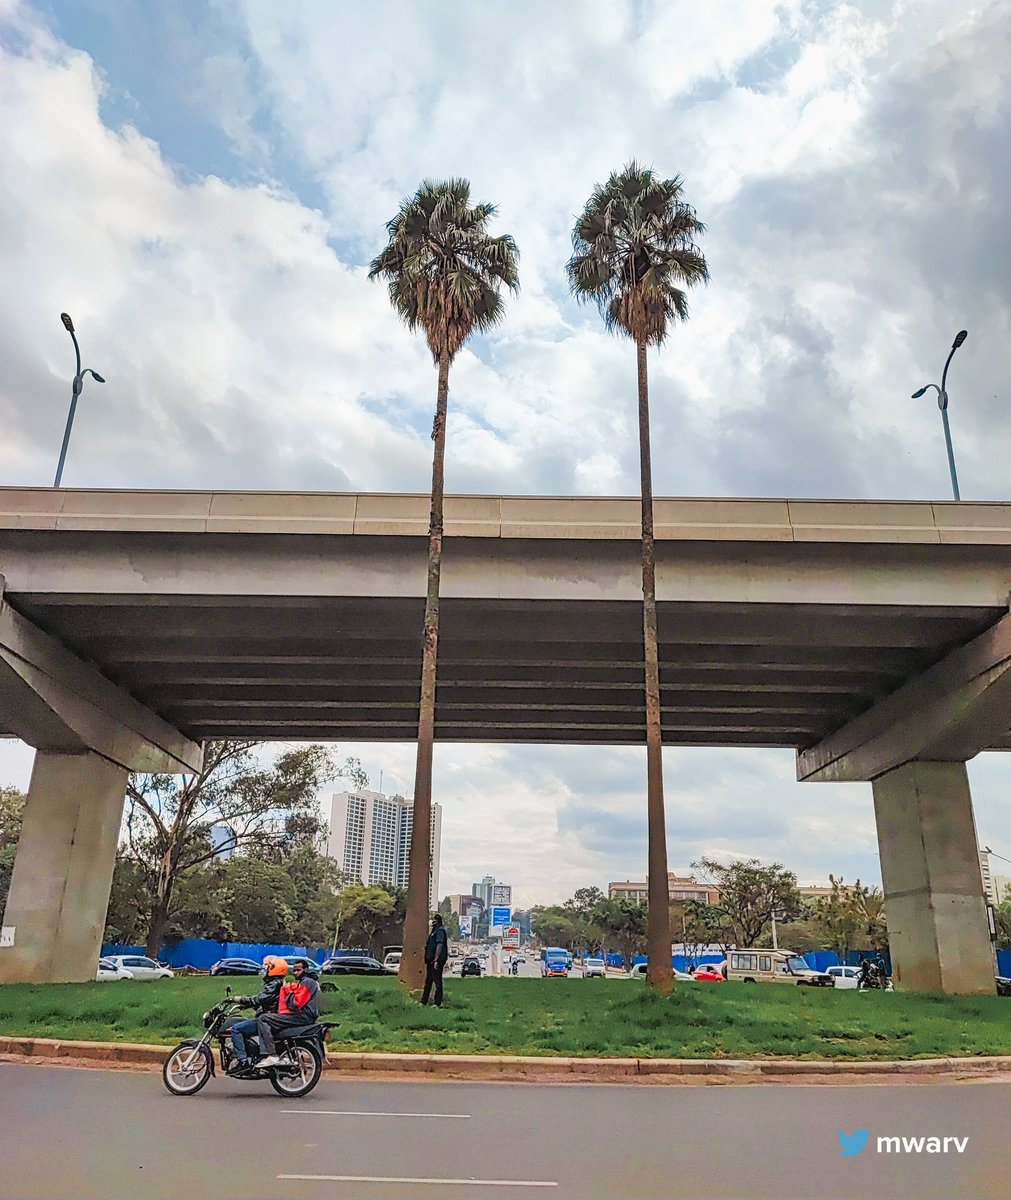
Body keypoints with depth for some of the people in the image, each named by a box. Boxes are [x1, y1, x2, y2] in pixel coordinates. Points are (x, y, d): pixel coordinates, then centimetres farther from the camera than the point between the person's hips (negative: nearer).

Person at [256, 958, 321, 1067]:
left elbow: (295, 1004, -17)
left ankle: (272, 1056, -22)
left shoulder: (307, 982, -9)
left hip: (302, 1016, -11)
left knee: (263, 1019, -14)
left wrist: (288, 990, -5)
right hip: (305, 1016, 11)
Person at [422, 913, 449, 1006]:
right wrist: (427, 960, 22)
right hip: (431, 960, 10)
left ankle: (437, 1003, -1)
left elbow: (439, 946, -21)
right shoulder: (434, 931, 19)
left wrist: (436, 960, -24)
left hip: (437, 961, -10)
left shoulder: (440, 931, -12)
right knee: (428, 981, 13)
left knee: (437, 982, -5)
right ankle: (423, 1002, 19)